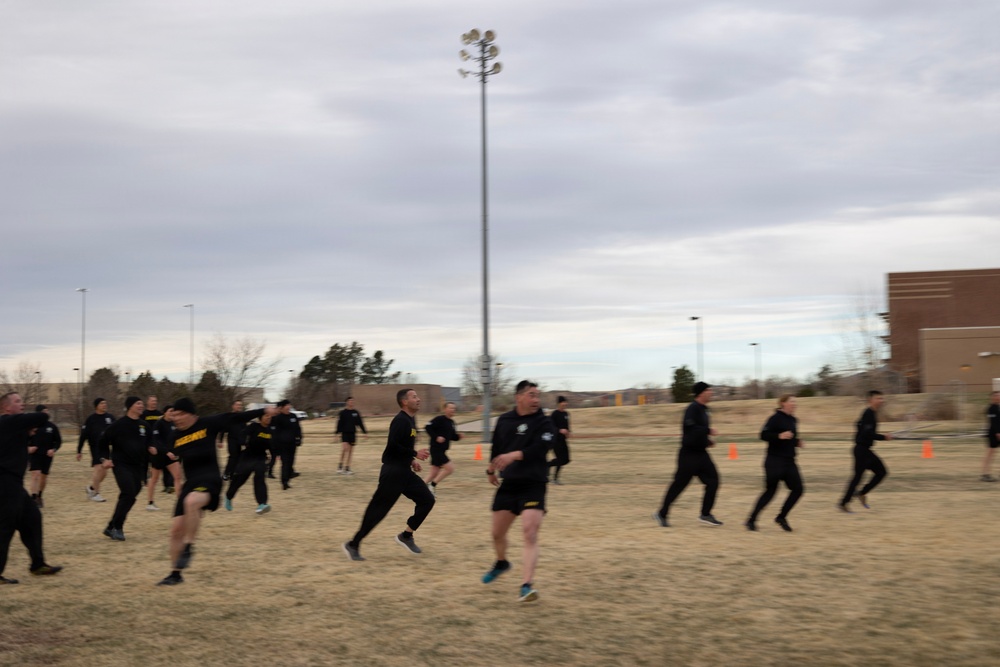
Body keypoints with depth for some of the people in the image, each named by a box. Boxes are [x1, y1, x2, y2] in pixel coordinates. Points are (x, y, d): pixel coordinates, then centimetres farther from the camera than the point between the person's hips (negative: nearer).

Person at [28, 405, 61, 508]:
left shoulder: (52, 426, -1)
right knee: (36, 474, -17)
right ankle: (34, 498, -21)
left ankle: (39, 497, 33)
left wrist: (54, 449, -11)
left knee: (44, 476, 12)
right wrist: (28, 447, -14)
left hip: (47, 455, 3)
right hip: (34, 454, -3)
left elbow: (58, 441, 6)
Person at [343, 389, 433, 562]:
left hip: (404, 471, 10)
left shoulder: (410, 420, 13)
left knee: (427, 500, 6)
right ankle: (353, 544, 3)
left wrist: (411, 460, 12)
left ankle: (406, 536, 16)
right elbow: (392, 446, -25)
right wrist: (415, 454, -19)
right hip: (392, 472, -10)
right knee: (378, 509, -6)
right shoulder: (400, 420, -17)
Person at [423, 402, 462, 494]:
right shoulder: (440, 419, -14)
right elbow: (427, 427, -19)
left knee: (434, 473, 10)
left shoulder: (451, 422, 13)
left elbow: (452, 436, 21)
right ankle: (432, 485, -4)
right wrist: (436, 437, -24)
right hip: (436, 449, -9)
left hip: (442, 450, 9)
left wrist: (458, 436, 1)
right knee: (450, 468, -13)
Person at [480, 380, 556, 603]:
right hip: (508, 484, 5)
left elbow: (540, 448, -27)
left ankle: (526, 586, -22)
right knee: (497, 533, 14)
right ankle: (502, 563, 46)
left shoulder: (544, 423, -8)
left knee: (530, 533, -19)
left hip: (533, 486, -4)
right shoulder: (504, 420, 5)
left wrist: (514, 455, -39)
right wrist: (491, 469, 29)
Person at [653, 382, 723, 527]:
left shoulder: (703, 410, 13)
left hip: (701, 453, 9)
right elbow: (689, 428, -28)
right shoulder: (693, 408, -16)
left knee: (712, 480, 1)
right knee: (679, 484, -3)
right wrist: (709, 431, -22)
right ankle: (662, 514, 10)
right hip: (689, 454, -9)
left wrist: (707, 440, 8)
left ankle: (705, 515, 8)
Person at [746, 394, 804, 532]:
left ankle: (781, 517, 16)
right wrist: (779, 436, -30)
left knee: (797, 489, 1)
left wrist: (797, 442, 8)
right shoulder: (776, 418, -11)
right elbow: (764, 435, -19)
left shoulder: (793, 420, 13)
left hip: (789, 461, 8)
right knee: (770, 491, -5)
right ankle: (751, 520, 7)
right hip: (775, 460, -8)